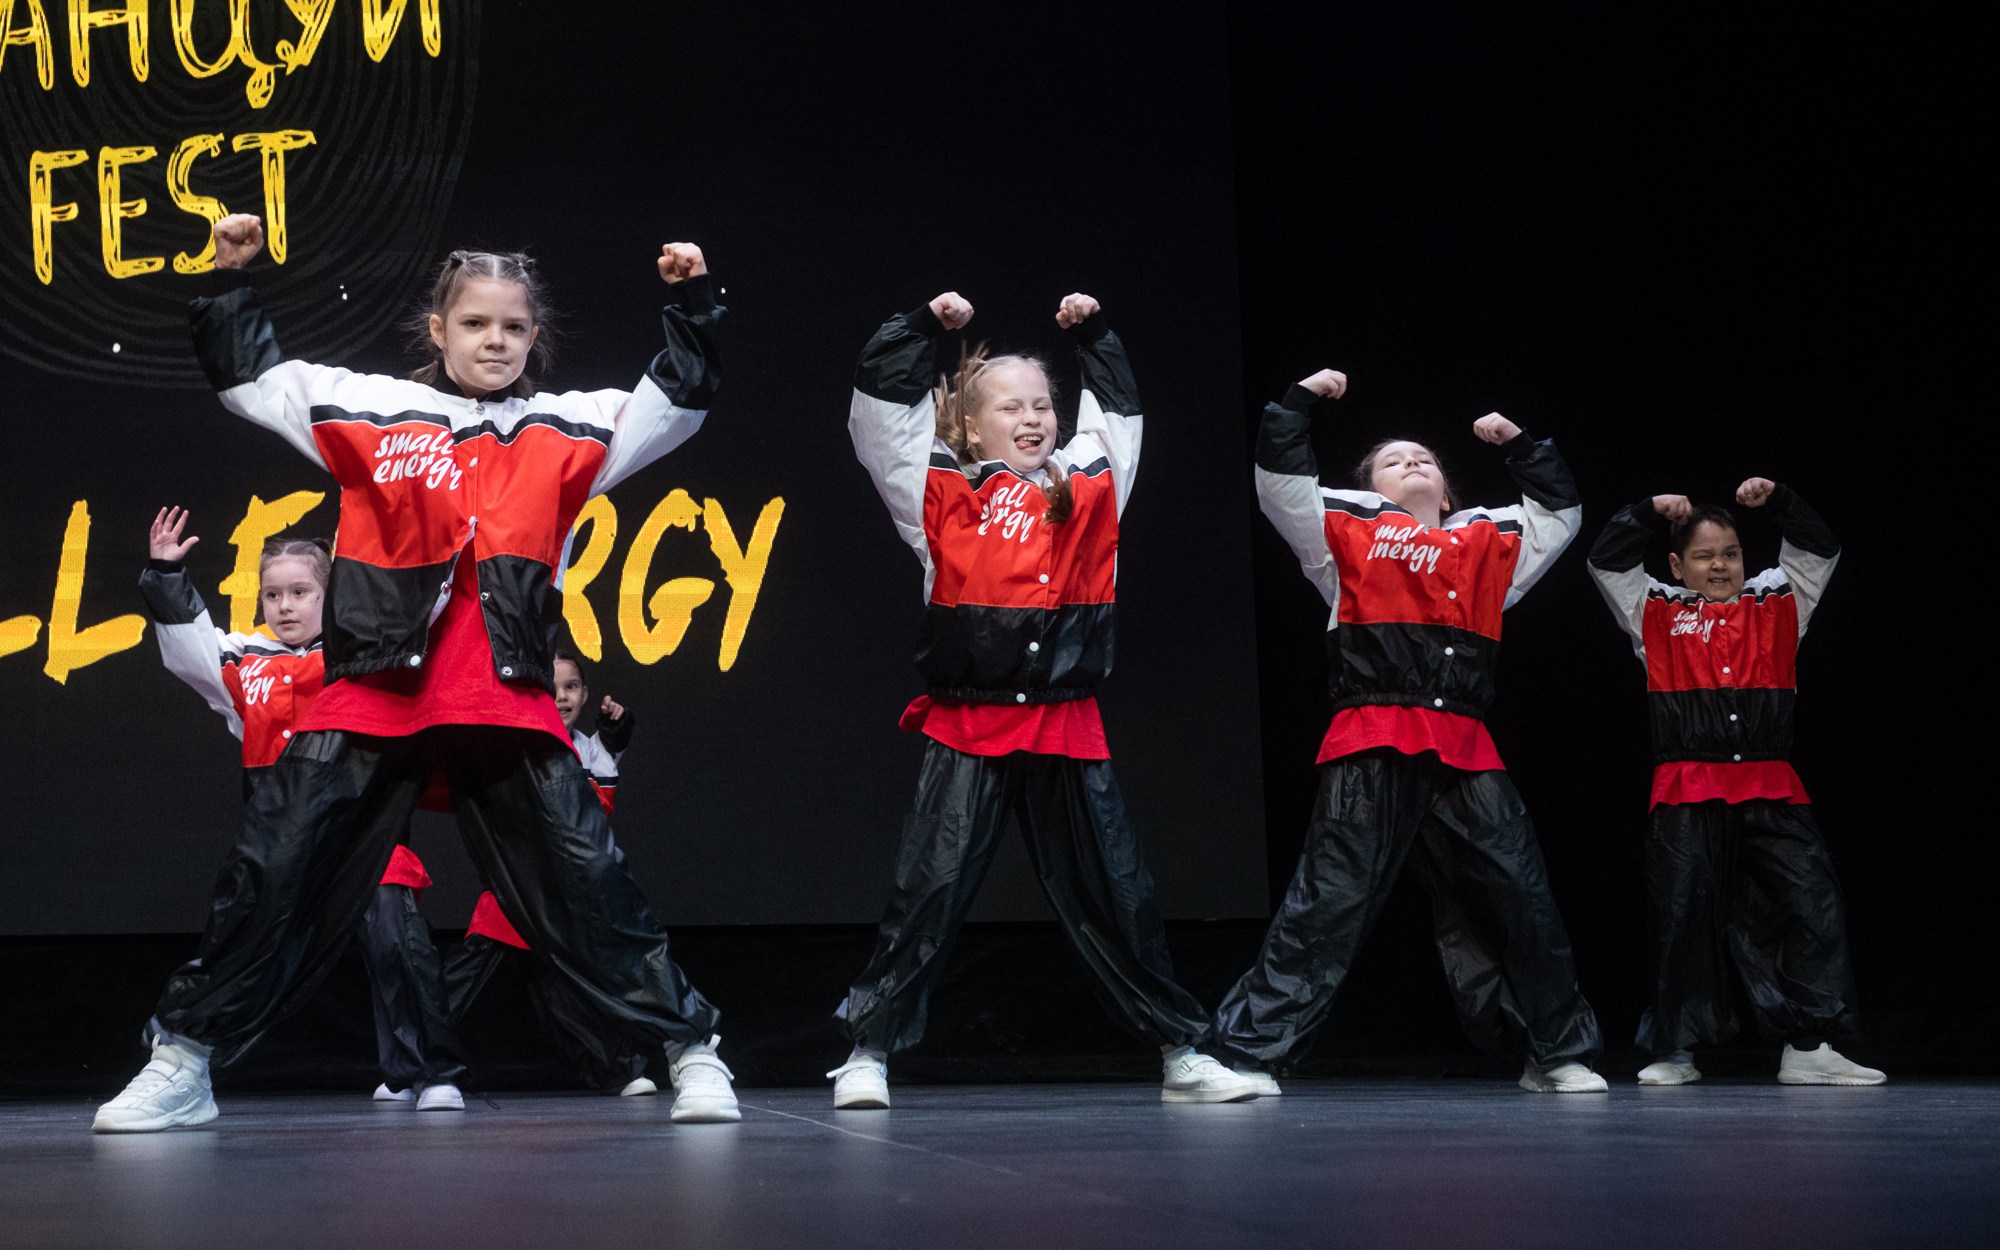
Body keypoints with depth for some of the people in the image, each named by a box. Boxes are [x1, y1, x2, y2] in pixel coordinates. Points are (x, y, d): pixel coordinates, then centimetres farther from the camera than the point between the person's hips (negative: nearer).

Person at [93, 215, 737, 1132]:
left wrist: (691, 304, 0)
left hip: (506, 704, -1)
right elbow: (248, 376, 17)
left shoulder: (564, 432, 10)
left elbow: (676, 400, 10)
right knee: (273, 875, 2)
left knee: (585, 879, -3)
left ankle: (688, 1049, 8)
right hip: (370, 697, 1)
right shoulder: (373, 411, 10)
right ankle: (184, 1063, 14)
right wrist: (231, 281, 8)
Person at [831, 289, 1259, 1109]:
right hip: (967, 728, -3)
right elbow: (880, 403, 2)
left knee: (1115, 897, 10)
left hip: (1068, 728, 3)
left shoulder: (1087, 488, 11)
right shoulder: (941, 495, 3)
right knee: (927, 893, -6)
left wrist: (1091, 333, 25)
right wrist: (925, 326, 4)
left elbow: (1119, 409, 28)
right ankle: (867, 1055, 1)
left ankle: (1183, 1053, 19)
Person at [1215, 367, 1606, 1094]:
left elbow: (1560, 513, 37)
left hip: (1466, 754, 4)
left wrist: (1518, 445, 32)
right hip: (1372, 746, -4)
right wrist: (1300, 403, 9)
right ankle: (1250, 1052, -10)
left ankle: (1561, 1054, 17)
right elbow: (1282, 484, 7)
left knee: (1518, 898, 4)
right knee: (1328, 904, -10)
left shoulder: (1488, 545, 25)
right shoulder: (1349, 532, 15)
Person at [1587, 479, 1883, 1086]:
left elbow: (1819, 550, 14)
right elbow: (1606, 563, 7)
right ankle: (1675, 1051, 9)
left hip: (1772, 790, 2)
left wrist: (1776, 501, 3)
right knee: (1682, 918, 0)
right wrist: (1649, 512, 1)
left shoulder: (1777, 603, 16)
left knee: (1812, 906, -6)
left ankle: (1809, 1047, -1)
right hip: (1687, 791, -2)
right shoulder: (1657, 612, 12)